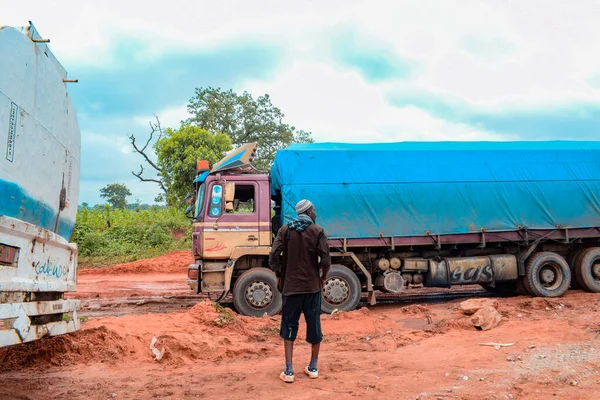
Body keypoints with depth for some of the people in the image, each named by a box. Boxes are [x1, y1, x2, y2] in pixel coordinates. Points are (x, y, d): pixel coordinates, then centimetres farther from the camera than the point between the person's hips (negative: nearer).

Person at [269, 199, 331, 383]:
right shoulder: (318, 231, -4)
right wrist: (323, 278, 7)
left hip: (290, 286, 1)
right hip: (312, 286, -1)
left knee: (289, 327, 9)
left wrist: (279, 277, 7)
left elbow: (273, 257, -6)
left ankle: (288, 371, 7)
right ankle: (313, 368, 23)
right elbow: (325, 260, -11)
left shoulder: (285, 230, 1)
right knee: (314, 326, 13)